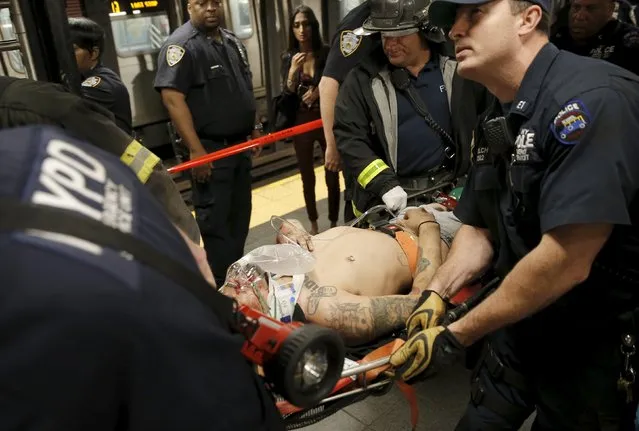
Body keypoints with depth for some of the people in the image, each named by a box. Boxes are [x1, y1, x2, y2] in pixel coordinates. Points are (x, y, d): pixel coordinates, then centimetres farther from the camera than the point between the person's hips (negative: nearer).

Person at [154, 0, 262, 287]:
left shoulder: (232, 41, 14)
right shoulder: (181, 45, -12)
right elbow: (172, 99, -20)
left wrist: (253, 128, 18)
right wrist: (196, 150, -25)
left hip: (240, 145, 8)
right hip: (210, 149, -8)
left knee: (240, 216, 17)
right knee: (216, 221, -2)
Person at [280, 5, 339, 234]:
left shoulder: (327, 53, -3)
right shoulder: (288, 58, 2)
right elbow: (286, 94, -3)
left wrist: (320, 91, -14)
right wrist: (293, 70, -17)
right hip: (301, 122, 2)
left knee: (332, 175, 1)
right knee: (307, 177, 8)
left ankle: (334, 224, 14)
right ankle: (313, 224, 21)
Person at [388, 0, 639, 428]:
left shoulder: (591, 99, -25)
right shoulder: (496, 122, 3)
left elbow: (566, 262, -31)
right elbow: (479, 228, 8)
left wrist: (455, 337, -22)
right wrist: (435, 293, -10)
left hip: (599, 341, -7)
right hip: (525, 321, 7)